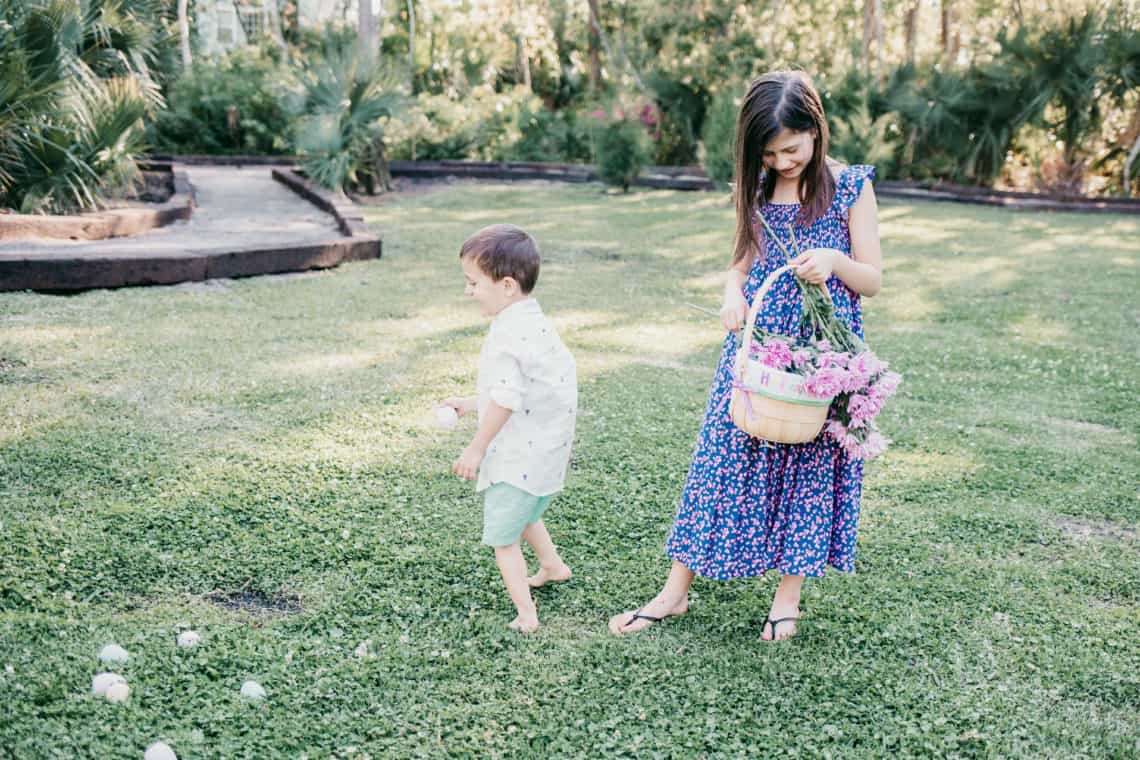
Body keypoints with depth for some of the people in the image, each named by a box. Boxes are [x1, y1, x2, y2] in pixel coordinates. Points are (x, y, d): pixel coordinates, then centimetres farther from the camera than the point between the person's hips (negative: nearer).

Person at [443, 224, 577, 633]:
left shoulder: (512, 335, -26)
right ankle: (551, 565, 50)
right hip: (542, 446, 10)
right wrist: (469, 403, 20)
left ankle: (526, 617, 4)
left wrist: (476, 449, -17)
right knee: (522, 511, 33)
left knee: (502, 537, 0)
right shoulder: (530, 321, 6)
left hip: (521, 456, -10)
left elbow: (506, 399, -26)